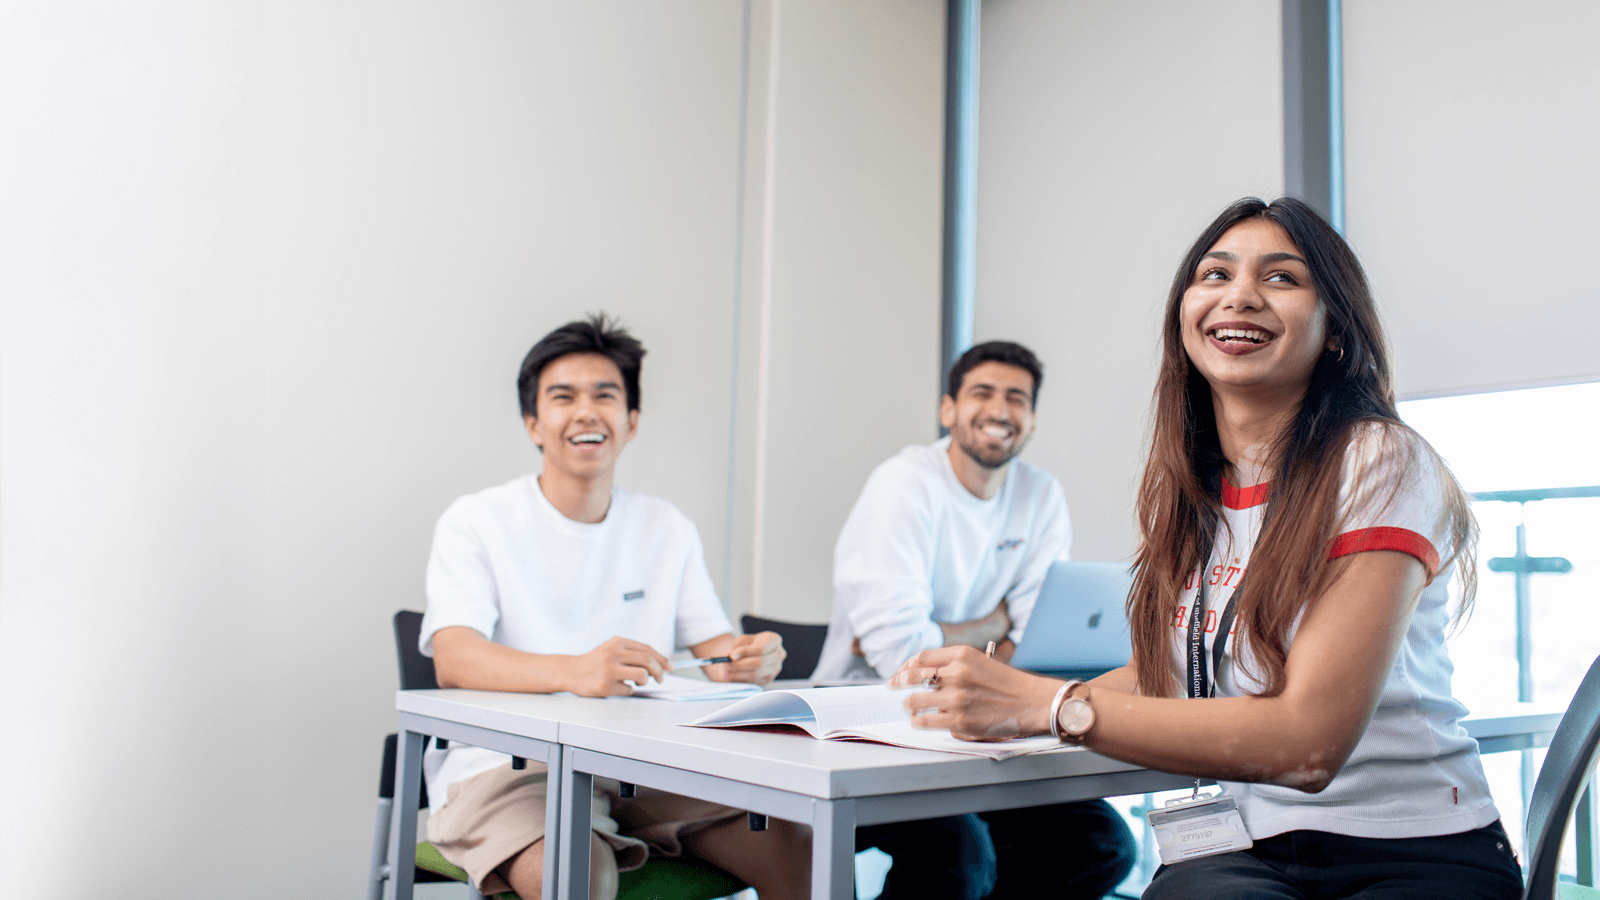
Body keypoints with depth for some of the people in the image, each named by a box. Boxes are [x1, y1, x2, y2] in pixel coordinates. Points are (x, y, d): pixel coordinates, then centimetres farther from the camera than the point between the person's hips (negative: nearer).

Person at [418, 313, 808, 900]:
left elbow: (713, 644, 10)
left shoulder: (667, 529, 13)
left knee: (797, 847, -14)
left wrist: (748, 659, -17)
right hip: (507, 763, -4)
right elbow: (453, 658, -16)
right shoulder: (477, 522, -1)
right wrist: (574, 671, -36)